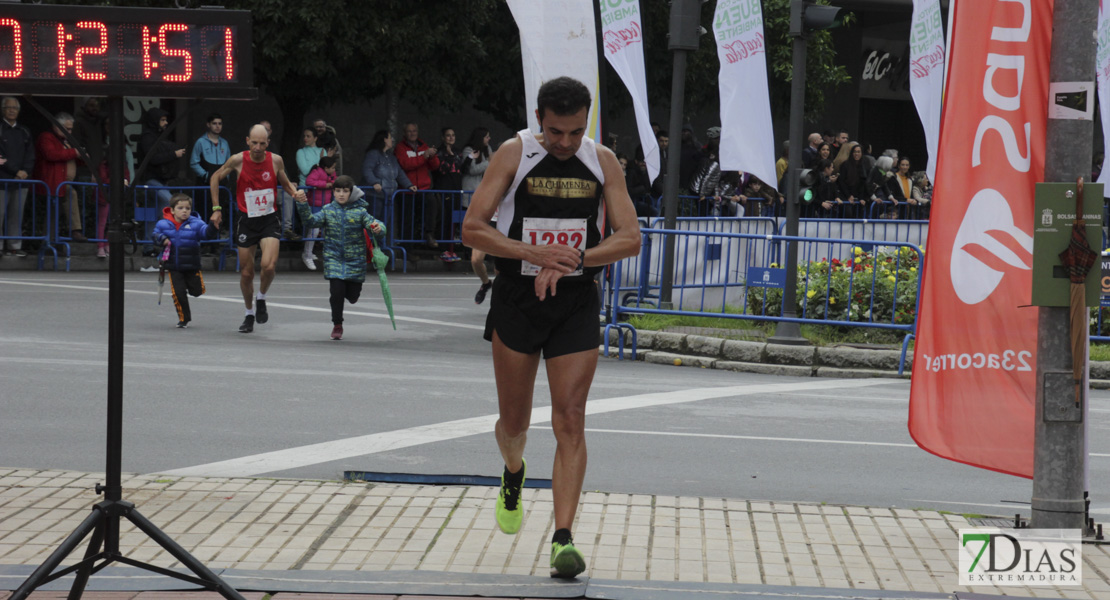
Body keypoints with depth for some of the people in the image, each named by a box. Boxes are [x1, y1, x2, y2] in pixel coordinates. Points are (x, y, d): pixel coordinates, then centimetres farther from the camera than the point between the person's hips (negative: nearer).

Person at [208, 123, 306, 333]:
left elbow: (284, 183, 13)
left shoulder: (276, 160, -6)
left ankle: (261, 299, 8)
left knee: (268, 265, -22)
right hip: (247, 221, 1)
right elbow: (215, 178, 7)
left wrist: (295, 192, -9)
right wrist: (216, 208, 3)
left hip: (270, 219, 0)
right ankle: (249, 314, 28)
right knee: (246, 273, 6)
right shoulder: (238, 160, -9)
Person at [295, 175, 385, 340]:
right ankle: (337, 326, 8)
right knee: (337, 292, -12)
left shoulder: (359, 212, -4)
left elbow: (373, 223, -11)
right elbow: (310, 221, -7)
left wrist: (378, 228, -35)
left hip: (355, 261, 0)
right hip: (334, 259, 0)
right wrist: (302, 206, -22)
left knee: (352, 297, 5)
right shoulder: (328, 211, 0)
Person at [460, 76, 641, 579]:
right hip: (517, 299, 0)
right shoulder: (514, 154, -6)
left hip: (576, 304, 0)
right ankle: (514, 476, 45)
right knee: (514, 421, 10)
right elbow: (472, 229, -10)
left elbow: (630, 239, -4)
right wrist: (536, 254, -21)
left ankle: (563, 539, -12)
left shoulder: (602, 162, 0)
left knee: (570, 422, -9)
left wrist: (571, 263, -19)